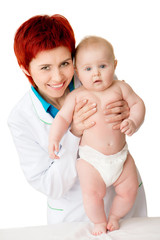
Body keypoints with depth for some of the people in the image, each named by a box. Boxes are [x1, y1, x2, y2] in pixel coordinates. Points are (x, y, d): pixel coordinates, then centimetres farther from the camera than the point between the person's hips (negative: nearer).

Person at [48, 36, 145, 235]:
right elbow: (62, 117, -4)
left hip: (120, 155, 3)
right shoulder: (77, 96, -2)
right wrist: (54, 138, -20)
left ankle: (114, 217, 33)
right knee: (92, 193, -15)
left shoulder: (120, 88, 3)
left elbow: (137, 103, 6)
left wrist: (133, 122, -14)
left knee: (129, 190, 3)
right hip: (91, 159, -2)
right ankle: (99, 222, 17)